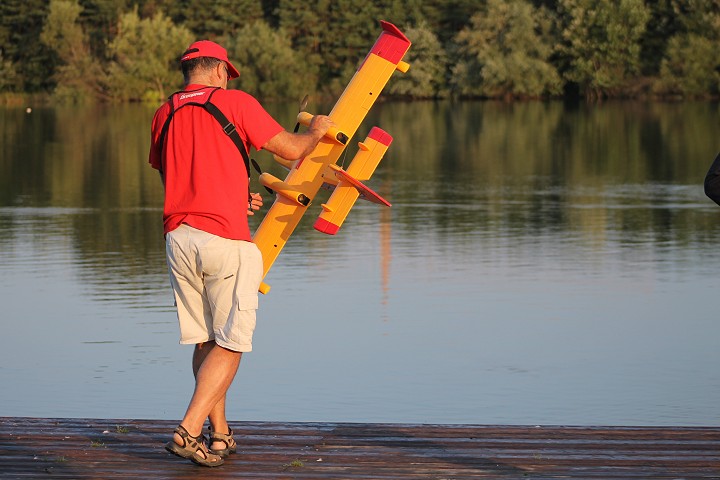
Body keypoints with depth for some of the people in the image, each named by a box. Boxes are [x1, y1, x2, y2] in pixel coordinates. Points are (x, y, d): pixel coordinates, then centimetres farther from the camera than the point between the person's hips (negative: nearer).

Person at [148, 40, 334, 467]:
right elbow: (292, 149, -4)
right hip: (225, 240, -6)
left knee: (205, 341, 14)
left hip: (179, 236, 6)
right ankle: (189, 432, -12)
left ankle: (221, 435, 19)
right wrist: (317, 131, 18)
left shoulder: (164, 114, 14)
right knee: (230, 344, -1)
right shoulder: (235, 102, -3)